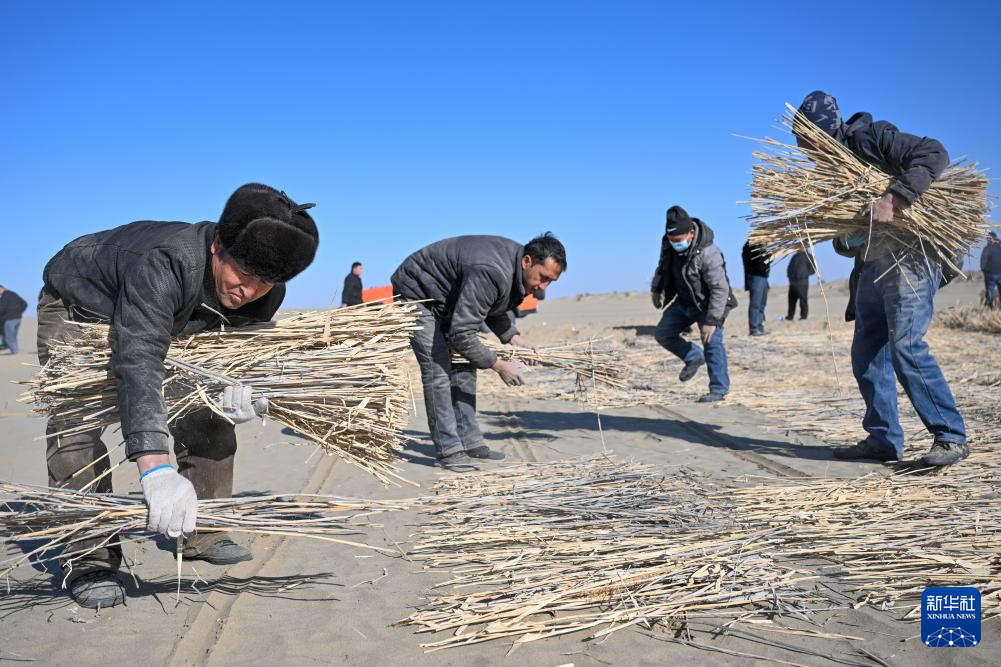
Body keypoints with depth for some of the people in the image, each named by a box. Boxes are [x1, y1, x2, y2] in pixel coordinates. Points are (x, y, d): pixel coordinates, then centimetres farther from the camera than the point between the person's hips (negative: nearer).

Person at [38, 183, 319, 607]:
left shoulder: (265, 295, -24)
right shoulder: (165, 263, -45)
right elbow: (138, 360, -55)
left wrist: (251, 396, -35)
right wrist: (155, 469, -66)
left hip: (163, 321, 6)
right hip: (76, 307, -6)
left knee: (207, 420, 2)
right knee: (76, 429, -20)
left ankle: (202, 536, 16)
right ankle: (89, 561, -9)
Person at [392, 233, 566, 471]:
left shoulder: (516, 268, -8)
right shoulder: (491, 273, -38)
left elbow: (498, 308, 11)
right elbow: (461, 334, -36)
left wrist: (513, 338, -7)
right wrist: (500, 366, -28)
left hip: (447, 299, 10)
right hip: (416, 293, -9)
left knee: (463, 365, 5)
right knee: (438, 369, -14)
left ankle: (469, 442, 9)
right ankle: (448, 450, -9)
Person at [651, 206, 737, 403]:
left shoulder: (708, 253, -31)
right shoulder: (668, 243, -10)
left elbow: (720, 289, -30)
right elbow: (663, 265, 13)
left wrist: (712, 320, -30)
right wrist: (656, 289, 16)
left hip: (707, 304, -7)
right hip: (684, 301, 7)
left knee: (712, 344, -10)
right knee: (663, 334, 8)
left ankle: (719, 389, -1)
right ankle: (694, 357, 26)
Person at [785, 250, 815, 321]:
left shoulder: (808, 256, 3)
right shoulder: (795, 256, 20)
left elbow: (813, 269, -2)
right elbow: (789, 267, 26)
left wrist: (804, 274, -11)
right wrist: (789, 275, 8)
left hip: (802, 282, -6)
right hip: (793, 282, 6)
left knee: (803, 301, -6)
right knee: (791, 300, 7)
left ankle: (804, 317, -3)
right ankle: (790, 316, 13)